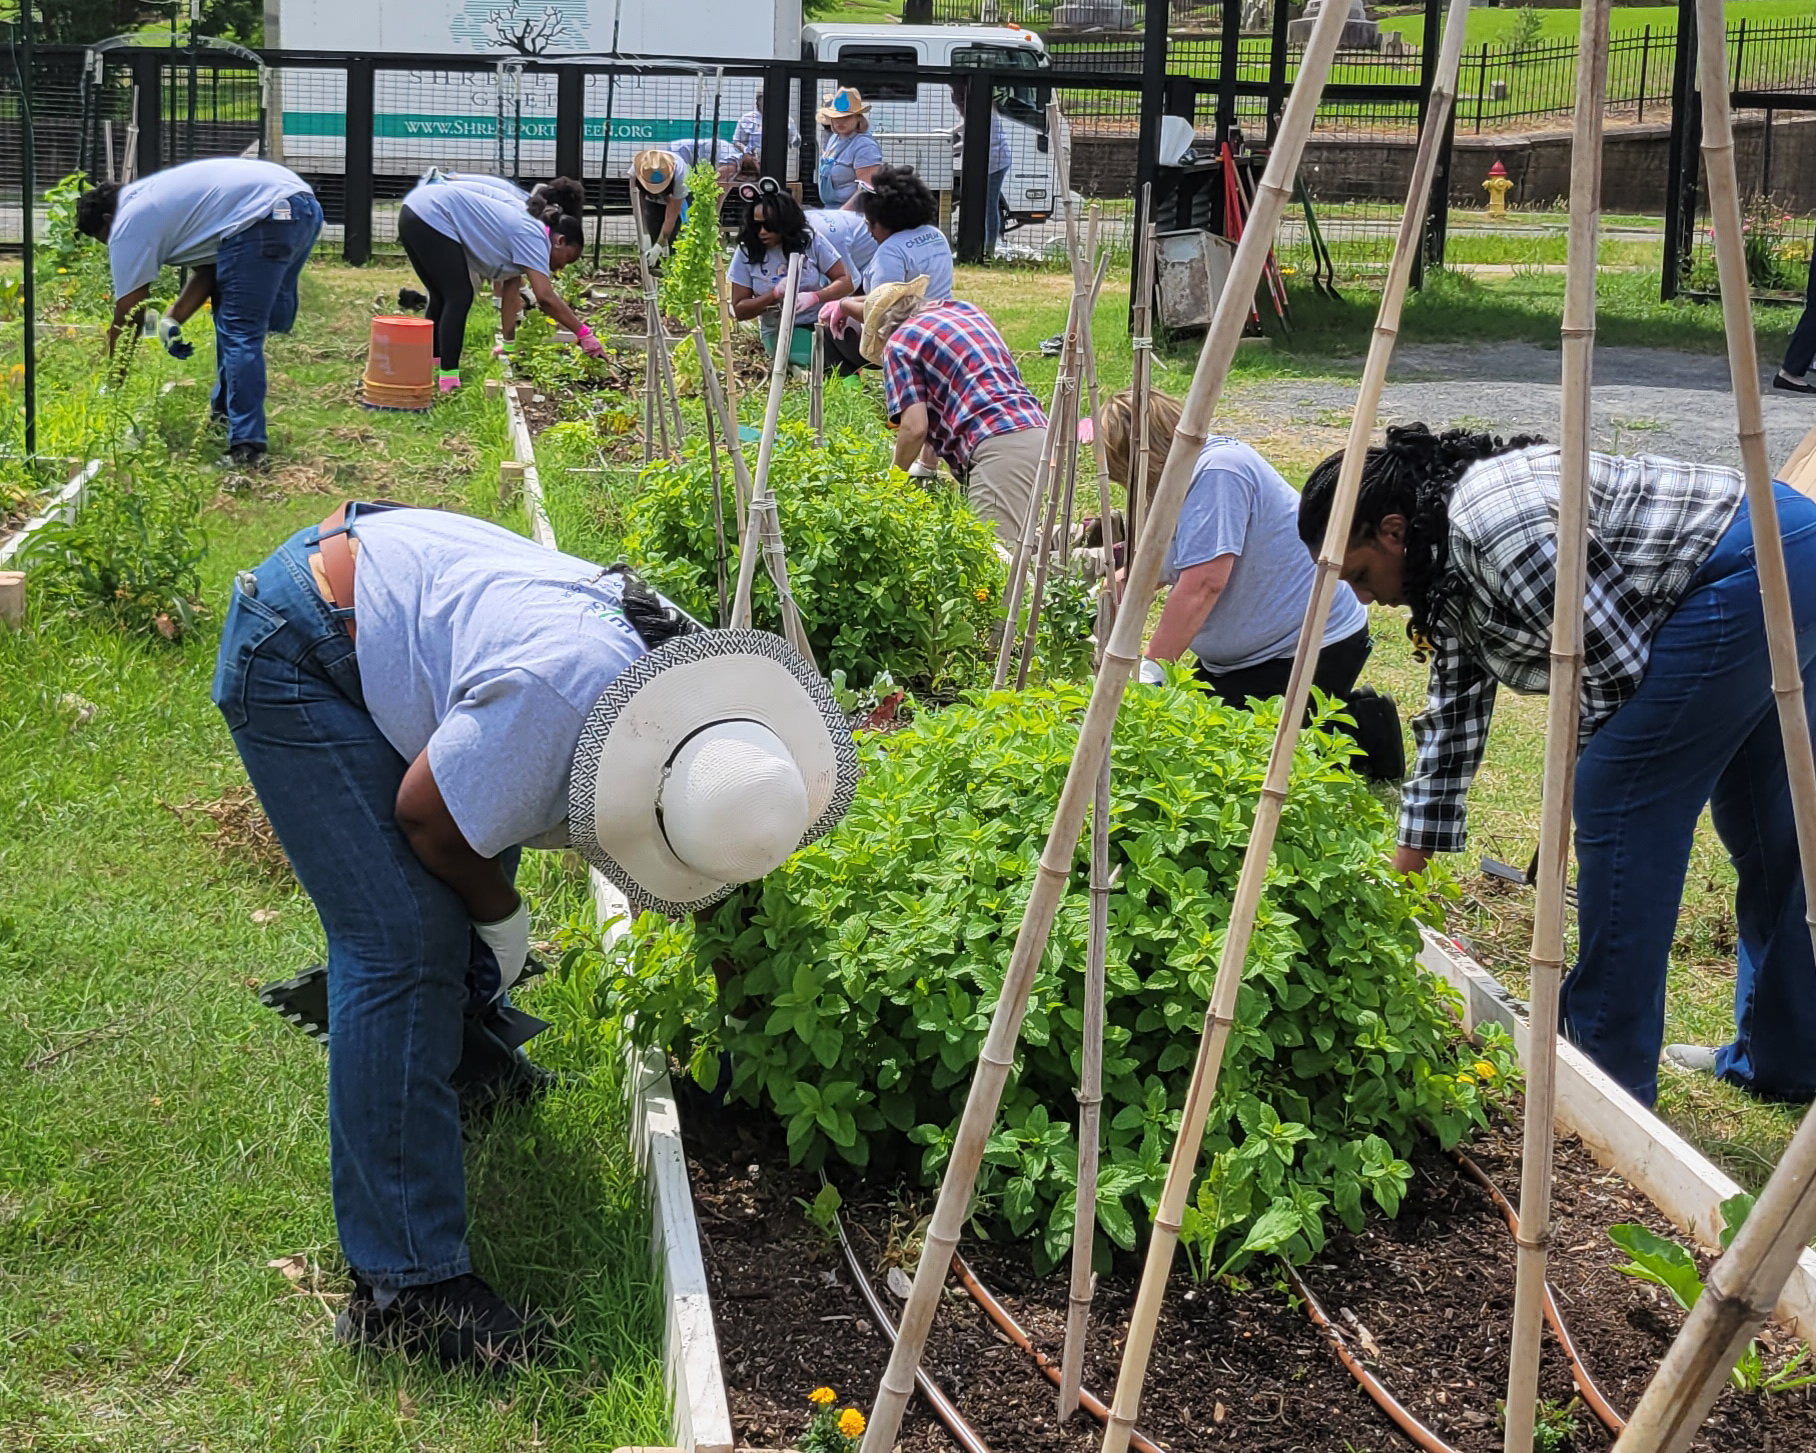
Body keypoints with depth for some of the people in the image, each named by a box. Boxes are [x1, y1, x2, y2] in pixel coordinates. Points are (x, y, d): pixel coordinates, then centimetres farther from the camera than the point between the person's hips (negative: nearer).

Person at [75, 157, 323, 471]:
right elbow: (207, 268, 26)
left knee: (239, 335, -6)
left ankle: (247, 450, -10)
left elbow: (126, 318, 5)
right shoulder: (152, 199, 30)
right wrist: (173, 318, 12)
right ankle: (224, 418, 30)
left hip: (264, 217, -10)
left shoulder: (129, 224, 3)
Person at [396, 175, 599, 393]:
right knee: (459, 297, -7)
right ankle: (448, 378, -9)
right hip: (431, 217, -10)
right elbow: (545, 297, -21)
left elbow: (510, 295, 20)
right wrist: (584, 334, -17)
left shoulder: (522, 232, 19)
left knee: (442, 297, 20)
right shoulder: (532, 237, -10)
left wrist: (509, 343, 19)